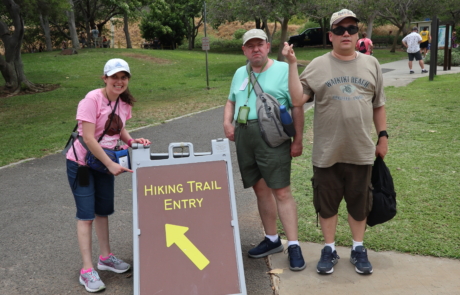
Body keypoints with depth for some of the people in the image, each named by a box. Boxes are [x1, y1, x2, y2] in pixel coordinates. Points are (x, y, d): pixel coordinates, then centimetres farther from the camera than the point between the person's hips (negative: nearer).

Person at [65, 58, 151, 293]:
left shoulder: (124, 102, -2)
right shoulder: (92, 100, -23)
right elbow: (88, 138, -26)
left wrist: (132, 141, -8)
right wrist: (111, 165, -25)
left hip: (105, 162, 7)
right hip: (81, 163, -6)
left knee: (103, 211, 16)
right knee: (86, 215, -4)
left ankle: (105, 257, 32)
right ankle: (87, 271, 4)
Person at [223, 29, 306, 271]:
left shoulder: (283, 70, -1)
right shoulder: (240, 73, 17)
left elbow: (297, 106, -5)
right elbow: (231, 101, 26)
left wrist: (298, 140, -10)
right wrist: (227, 122, 6)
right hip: (243, 138, 6)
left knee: (281, 191, -7)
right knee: (260, 189, 12)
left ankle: (293, 246, 0)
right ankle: (272, 240, 24)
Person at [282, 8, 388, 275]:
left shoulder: (371, 64, 7)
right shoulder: (318, 66, -1)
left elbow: (379, 105, 12)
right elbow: (297, 100, -11)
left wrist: (383, 136, 9)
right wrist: (292, 64, -15)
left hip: (361, 151, 2)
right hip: (327, 152, -1)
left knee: (359, 203, 13)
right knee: (327, 203, 10)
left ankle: (359, 249, 31)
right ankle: (330, 249, 27)